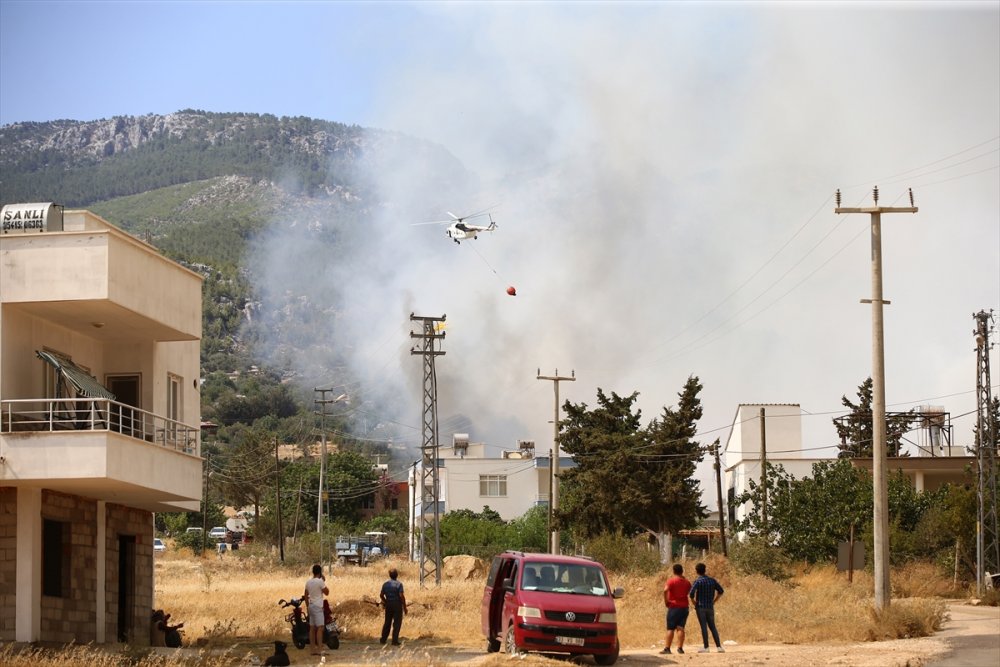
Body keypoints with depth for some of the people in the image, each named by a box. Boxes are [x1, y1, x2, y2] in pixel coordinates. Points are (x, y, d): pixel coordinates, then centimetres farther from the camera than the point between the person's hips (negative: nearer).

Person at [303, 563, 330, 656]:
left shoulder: (308, 582, 10)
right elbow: (327, 592, -5)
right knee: (320, 628, -11)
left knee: (312, 628, 8)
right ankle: (320, 650, -18)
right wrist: (324, 581, 0)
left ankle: (313, 649, 9)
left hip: (311, 606, 8)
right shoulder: (320, 581, -12)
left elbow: (306, 595, 15)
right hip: (318, 606, -8)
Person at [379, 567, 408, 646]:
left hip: (388, 604, 5)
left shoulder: (385, 584, 4)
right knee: (397, 623, 1)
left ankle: (383, 640, 18)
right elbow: (401, 596, -18)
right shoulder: (399, 584, -12)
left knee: (387, 622, 16)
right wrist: (405, 607, -11)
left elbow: (381, 595, 7)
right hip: (397, 604, -5)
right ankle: (395, 641, -2)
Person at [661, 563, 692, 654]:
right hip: (684, 607, 4)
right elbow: (690, 592, 18)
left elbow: (665, 590, -23)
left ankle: (667, 648, -1)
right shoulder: (687, 582, 8)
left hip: (673, 607, -4)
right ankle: (680, 648, -5)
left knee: (670, 629, 0)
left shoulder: (671, 581, -7)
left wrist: (666, 601, -11)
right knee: (680, 628, 2)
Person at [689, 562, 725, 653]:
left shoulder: (697, 581, -8)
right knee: (712, 627, 9)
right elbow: (721, 591, 12)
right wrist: (714, 601, 14)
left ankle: (706, 647, -5)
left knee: (703, 627, -3)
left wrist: (694, 603, -5)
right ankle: (719, 646, 2)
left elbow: (692, 593, -20)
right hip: (710, 607, 4)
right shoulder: (712, 580, 7)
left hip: (700, 607, -4)